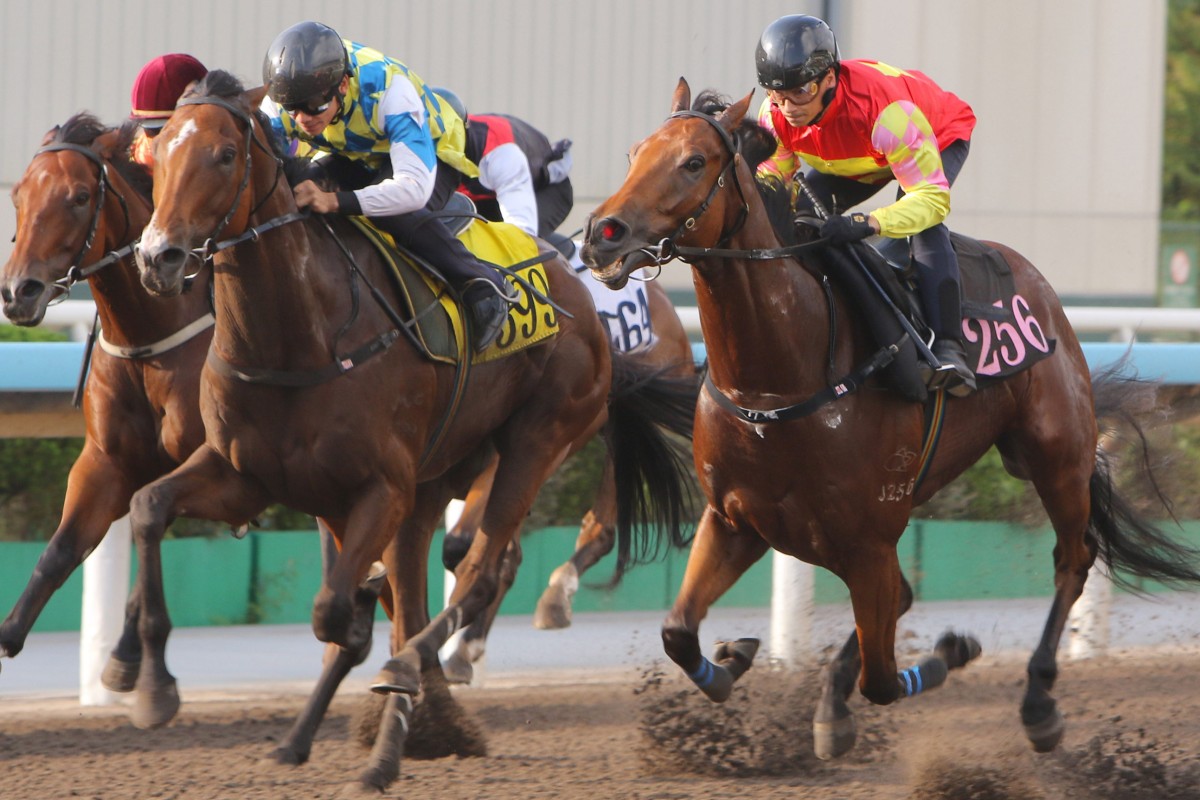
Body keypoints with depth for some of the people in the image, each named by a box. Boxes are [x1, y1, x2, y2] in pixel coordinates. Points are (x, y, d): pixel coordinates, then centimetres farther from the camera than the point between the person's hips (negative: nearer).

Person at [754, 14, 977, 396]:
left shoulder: (886, 110, -47)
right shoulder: (775, 115, -28)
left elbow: (932, 196, -48)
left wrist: (868, 223, -65)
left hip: (940, 138, -7)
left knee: (924, 225, -34)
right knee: (799, 216, -12)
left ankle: (949, 347, -40)